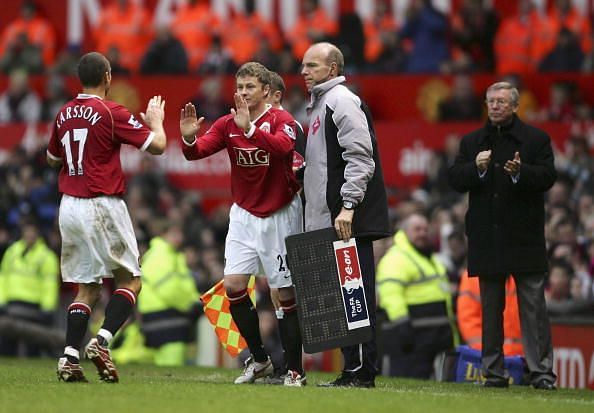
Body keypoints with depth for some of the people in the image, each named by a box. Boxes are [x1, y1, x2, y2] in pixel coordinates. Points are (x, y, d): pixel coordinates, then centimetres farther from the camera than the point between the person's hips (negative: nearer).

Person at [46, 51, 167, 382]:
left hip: (69, 205, 6)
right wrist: (156, 121, 12)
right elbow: (157, 145, -7)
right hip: (102, 206, -6)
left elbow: (53, 158, 24)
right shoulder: (112, 113, -10)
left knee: (87, 288, 11)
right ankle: (102, 342, -12)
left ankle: (70, 358, -1)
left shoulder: (64, 115, 9)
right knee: (131, 281, 6)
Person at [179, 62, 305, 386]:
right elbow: (197, 152, -10)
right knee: (233, 285, -7)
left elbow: (282, 147, -33)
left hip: (280, 216, -4)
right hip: (243, 215, 4)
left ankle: (295, 371, 6)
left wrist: (249, 128, -46)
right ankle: (259, 359, 9)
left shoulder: (281, 120, -12)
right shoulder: (228, 124, 1)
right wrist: (189, 138, -32)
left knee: (286, 293, -2)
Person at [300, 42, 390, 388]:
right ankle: (354, 369, 10)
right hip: (328, 218, 10)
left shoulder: (342, 101, -9)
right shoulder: (320, 103, 22)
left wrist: (348, 206, -22)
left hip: (349, 220, -10)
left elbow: (360, 157, -17)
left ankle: (362, 370, -10)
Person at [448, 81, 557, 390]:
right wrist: (476, 168, -14)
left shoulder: (535, 139, 4)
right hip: (487, 236, 3)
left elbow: (547, 176, -5)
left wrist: (521, 172, -23)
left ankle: (541, 371, -6)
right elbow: (455, 179, 5)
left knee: (533, 304, -5)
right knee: (491, 307, 7)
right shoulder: (471, 142, 13)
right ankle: (494, 372, 11)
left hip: (524, 236, -3)